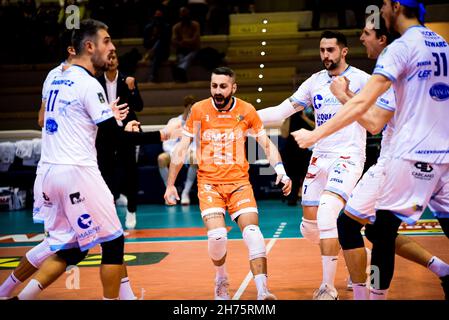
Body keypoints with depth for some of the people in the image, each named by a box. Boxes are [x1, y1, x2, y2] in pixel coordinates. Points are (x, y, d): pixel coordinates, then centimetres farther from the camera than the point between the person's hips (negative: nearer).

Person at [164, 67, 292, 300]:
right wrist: (170, 184, 3)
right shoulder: (199, 110, -3)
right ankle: (221, 279, 11)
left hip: (239, 181, 1)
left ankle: (262, 291, -16)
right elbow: (181, 149, 5)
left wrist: (280, 171, -8)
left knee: (253, 233, -17)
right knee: (217, 235, -19)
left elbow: (266, 144, 8)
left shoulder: (246, 111, -1)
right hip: (209, 182, -1)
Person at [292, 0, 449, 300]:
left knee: (384, 228, 2)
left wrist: (315, 135, -14)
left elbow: (362, 103, -17)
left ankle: (377, 295, 6)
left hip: (413, 153, -7)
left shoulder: (401, 47, -10)